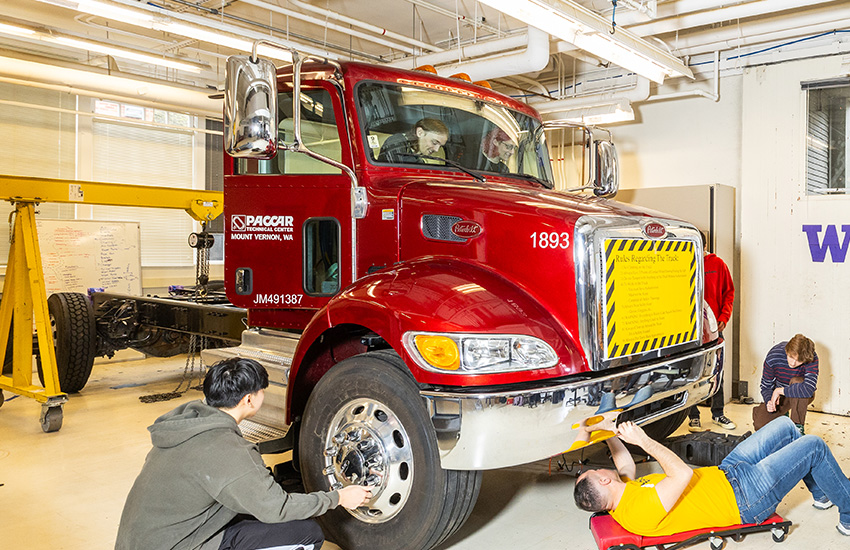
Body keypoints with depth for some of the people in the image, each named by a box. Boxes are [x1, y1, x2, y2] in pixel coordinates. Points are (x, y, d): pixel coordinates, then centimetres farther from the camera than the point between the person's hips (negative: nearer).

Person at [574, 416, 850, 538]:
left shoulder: (620, 496, -6)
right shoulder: (642, 510, -34)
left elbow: (626, 465, 13)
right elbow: (683, 474, -36)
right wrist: (643, 440, -31)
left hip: (724, 473, 9)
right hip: (745, 500, -9)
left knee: (785, 425, 16)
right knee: (814, 446, -3)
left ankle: (822, 494, 39)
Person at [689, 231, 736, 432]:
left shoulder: (718, 264, 2)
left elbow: (729, 291, 8)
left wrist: (724, 317, -3)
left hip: (714, 327, 2)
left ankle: (718, 413, 24)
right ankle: (693, 416, 12)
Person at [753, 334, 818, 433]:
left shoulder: (812, 358, -30)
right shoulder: (773, 357, -24)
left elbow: (809, 389, -42)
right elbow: (766, 387, -11)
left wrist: (779, 390, -35)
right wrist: (769, 402, -31)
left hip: (802, 397, -2)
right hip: (780, 396, 2)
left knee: (796, 381, -36)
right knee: (759, 424, -16)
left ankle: (798, 426, -20)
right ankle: (783, 413, 20)